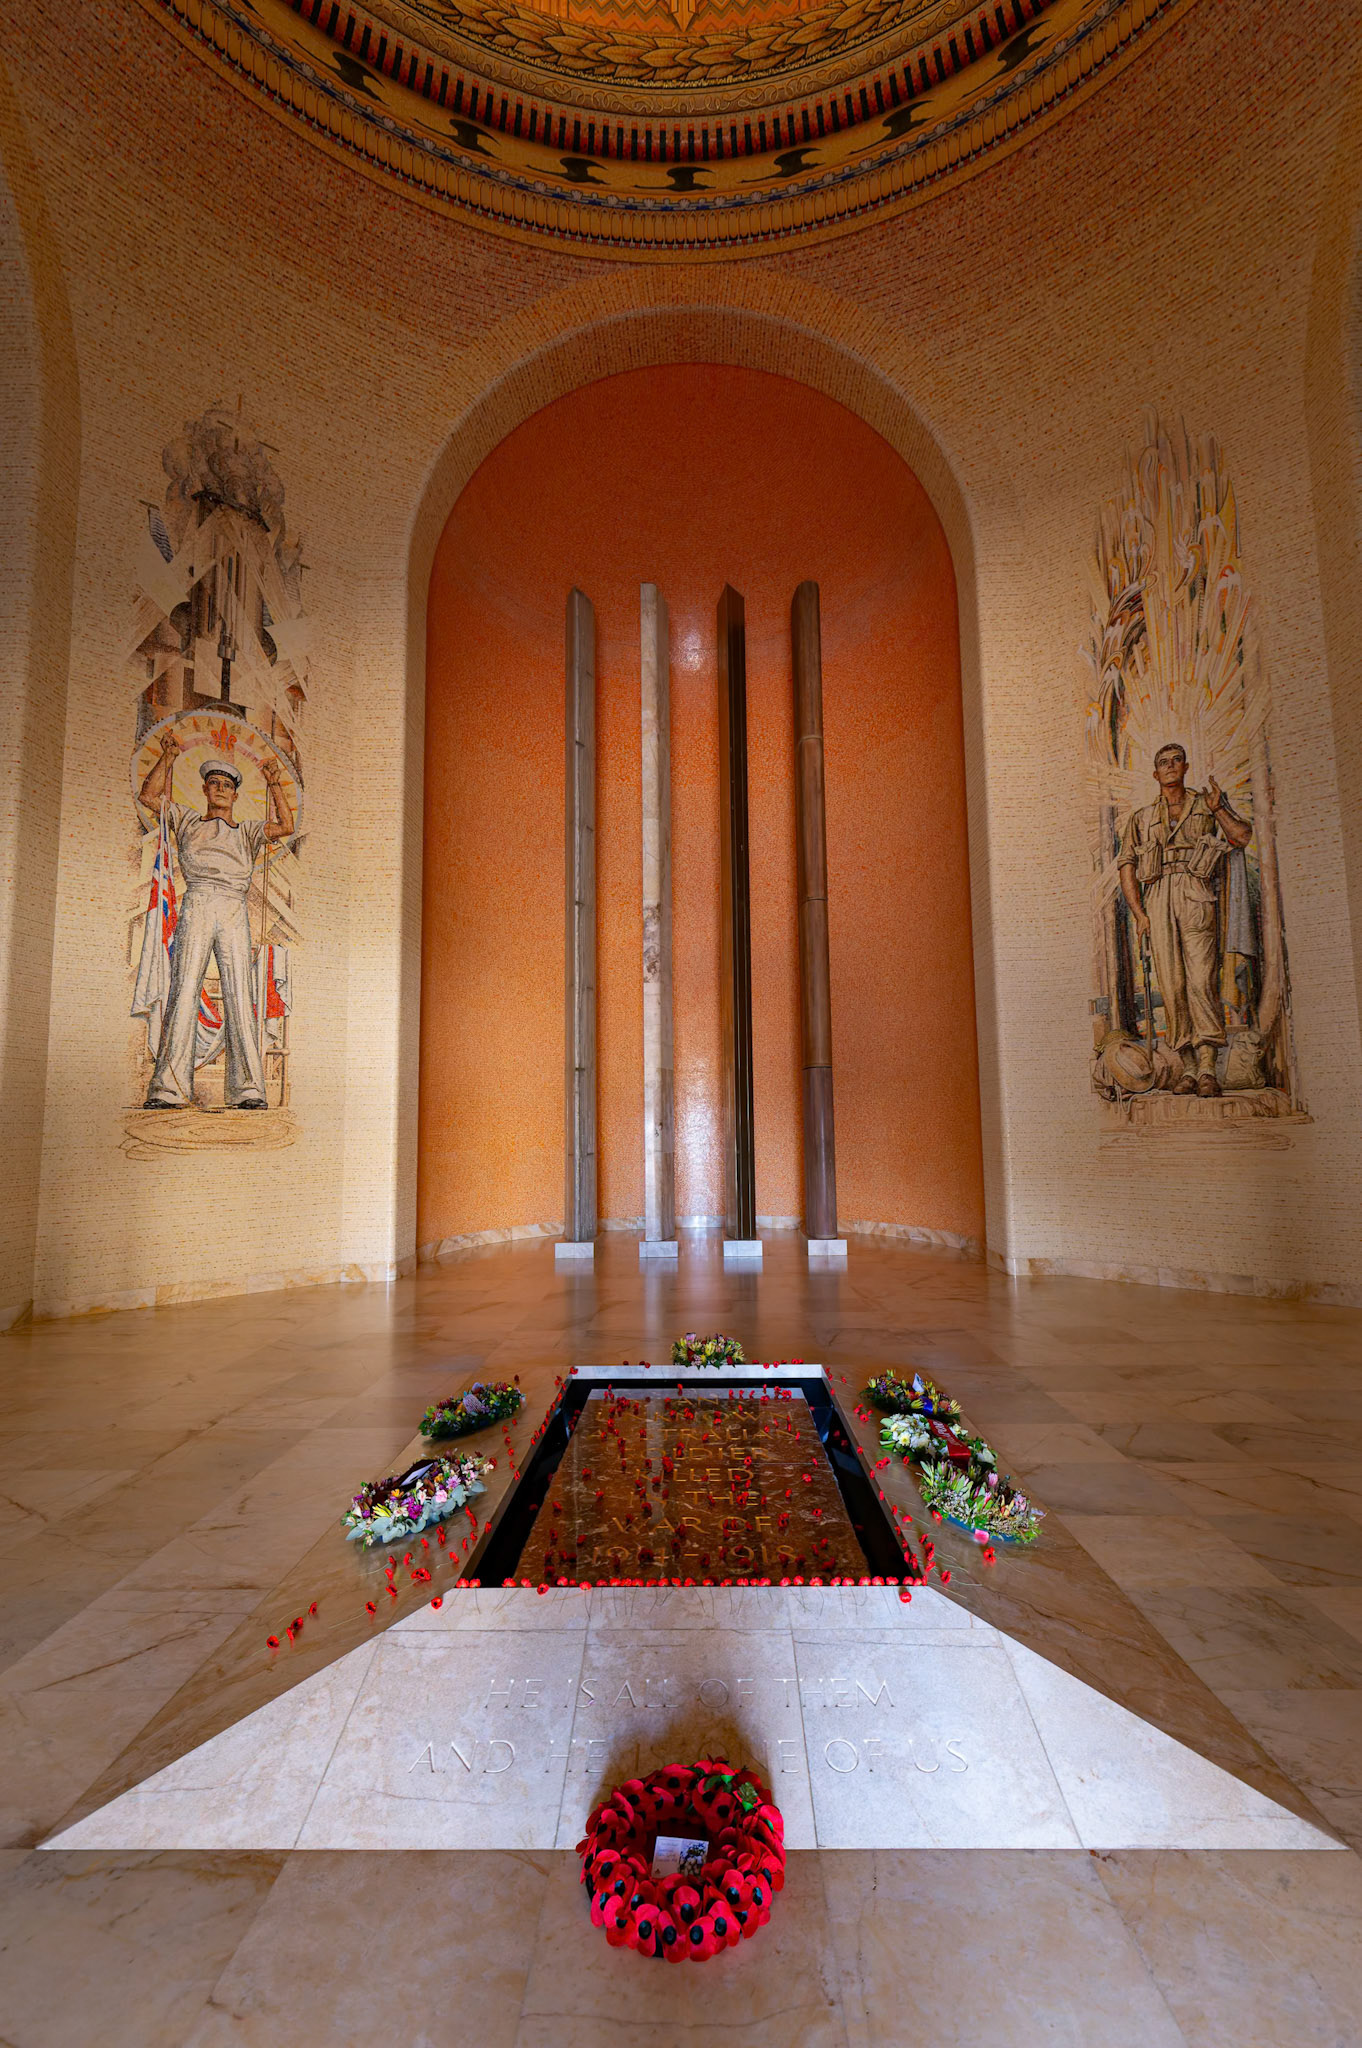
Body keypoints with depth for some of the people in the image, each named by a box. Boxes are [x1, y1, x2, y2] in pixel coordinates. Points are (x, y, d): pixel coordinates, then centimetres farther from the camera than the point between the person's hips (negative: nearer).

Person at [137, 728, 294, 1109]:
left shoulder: (247, 831, 27)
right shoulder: (187, 821, 27)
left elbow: (286, 827, 13)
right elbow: (150, 796, 19)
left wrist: (273, 784, 6)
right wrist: (167, 757, 14)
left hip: (234, 911, 0)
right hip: (196, 906, 0)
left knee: (239, 995, -11)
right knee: (184, 989, -12)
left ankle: (247, 1090, -16)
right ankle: (168, 1088, -16)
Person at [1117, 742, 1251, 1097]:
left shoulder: (1206, 805, 22)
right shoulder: (1141, 818, 23)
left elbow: (1242, 836, 9)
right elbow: (1127, 867, 13)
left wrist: (1218, 808, -1)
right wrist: (1139, 914, 1)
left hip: (1195, 894, -1)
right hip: (1157, 896, 1)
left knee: (1201, 979, -15)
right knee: (1170, 982, -6)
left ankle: (1207, 1067, -17)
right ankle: (1188, 1067, -2)